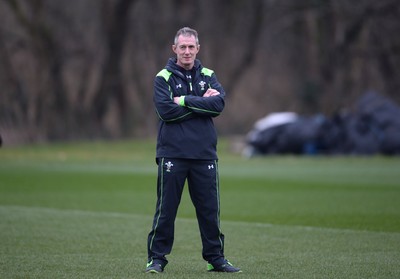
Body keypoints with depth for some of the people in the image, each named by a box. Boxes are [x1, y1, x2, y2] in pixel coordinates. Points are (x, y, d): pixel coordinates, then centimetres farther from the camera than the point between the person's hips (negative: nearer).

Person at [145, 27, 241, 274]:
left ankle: (216, 258, 16)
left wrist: (184, 101, -11)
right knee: (166, 210, 0)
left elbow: (218, 104, -7)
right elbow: (166, 111, -13)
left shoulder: (208, 76, 10)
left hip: (204, 155, 3)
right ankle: (157, 258, 8)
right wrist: (201, 103, -9)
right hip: (172, 154, -3)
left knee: (210, 209, 6)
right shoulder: (164, 77, 1)